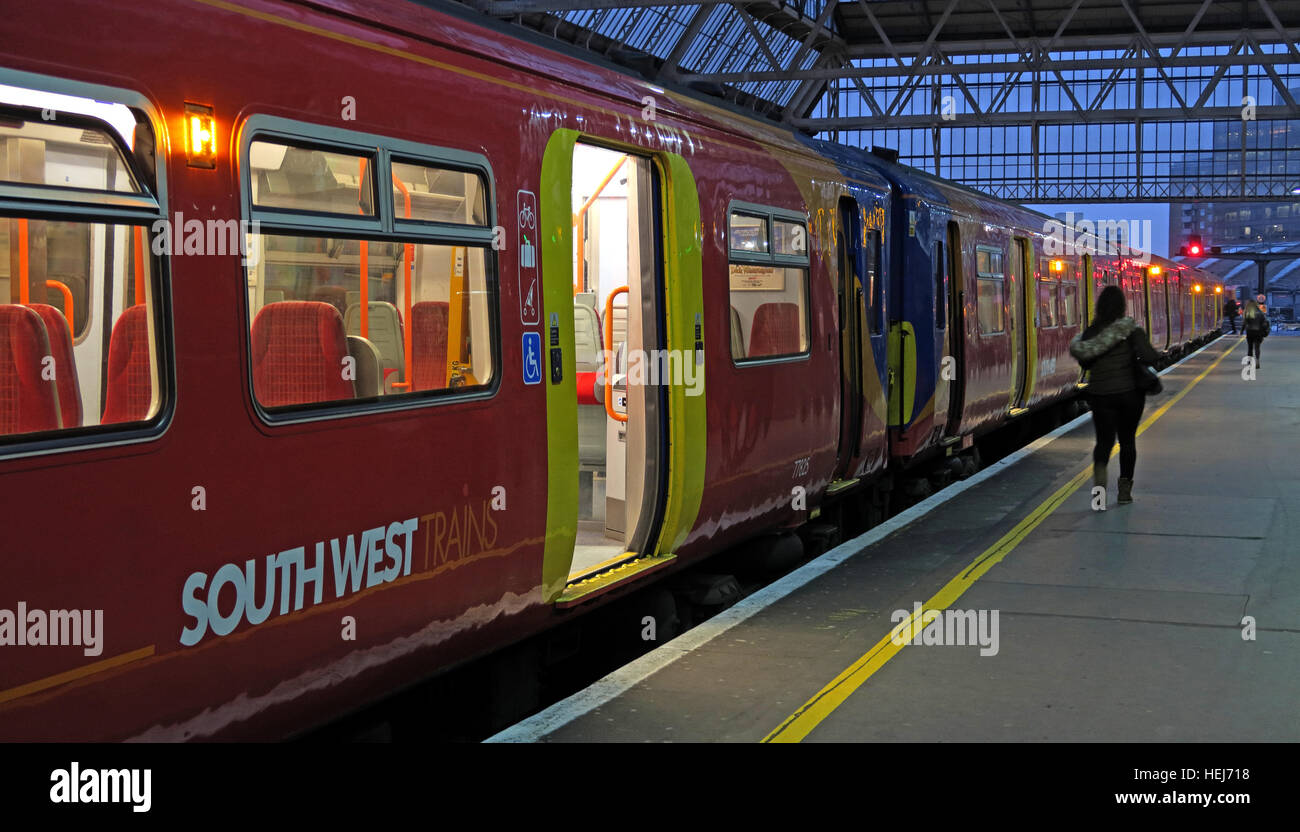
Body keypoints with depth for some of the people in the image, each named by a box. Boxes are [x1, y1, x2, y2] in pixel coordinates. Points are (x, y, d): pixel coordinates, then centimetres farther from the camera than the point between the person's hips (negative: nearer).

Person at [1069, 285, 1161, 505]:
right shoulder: (1131, 329, -11)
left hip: (1100, 394, 1)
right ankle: (1125, 487, 16)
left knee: (1104, 439, 7)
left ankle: (1099, 468, -25)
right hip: (1129, 391, -1)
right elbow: (1148, 356, -19)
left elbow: (1085, 363, 5)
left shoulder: (1091, 332, -4)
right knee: (1127, 440, 14)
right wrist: (1156, 356, 2)